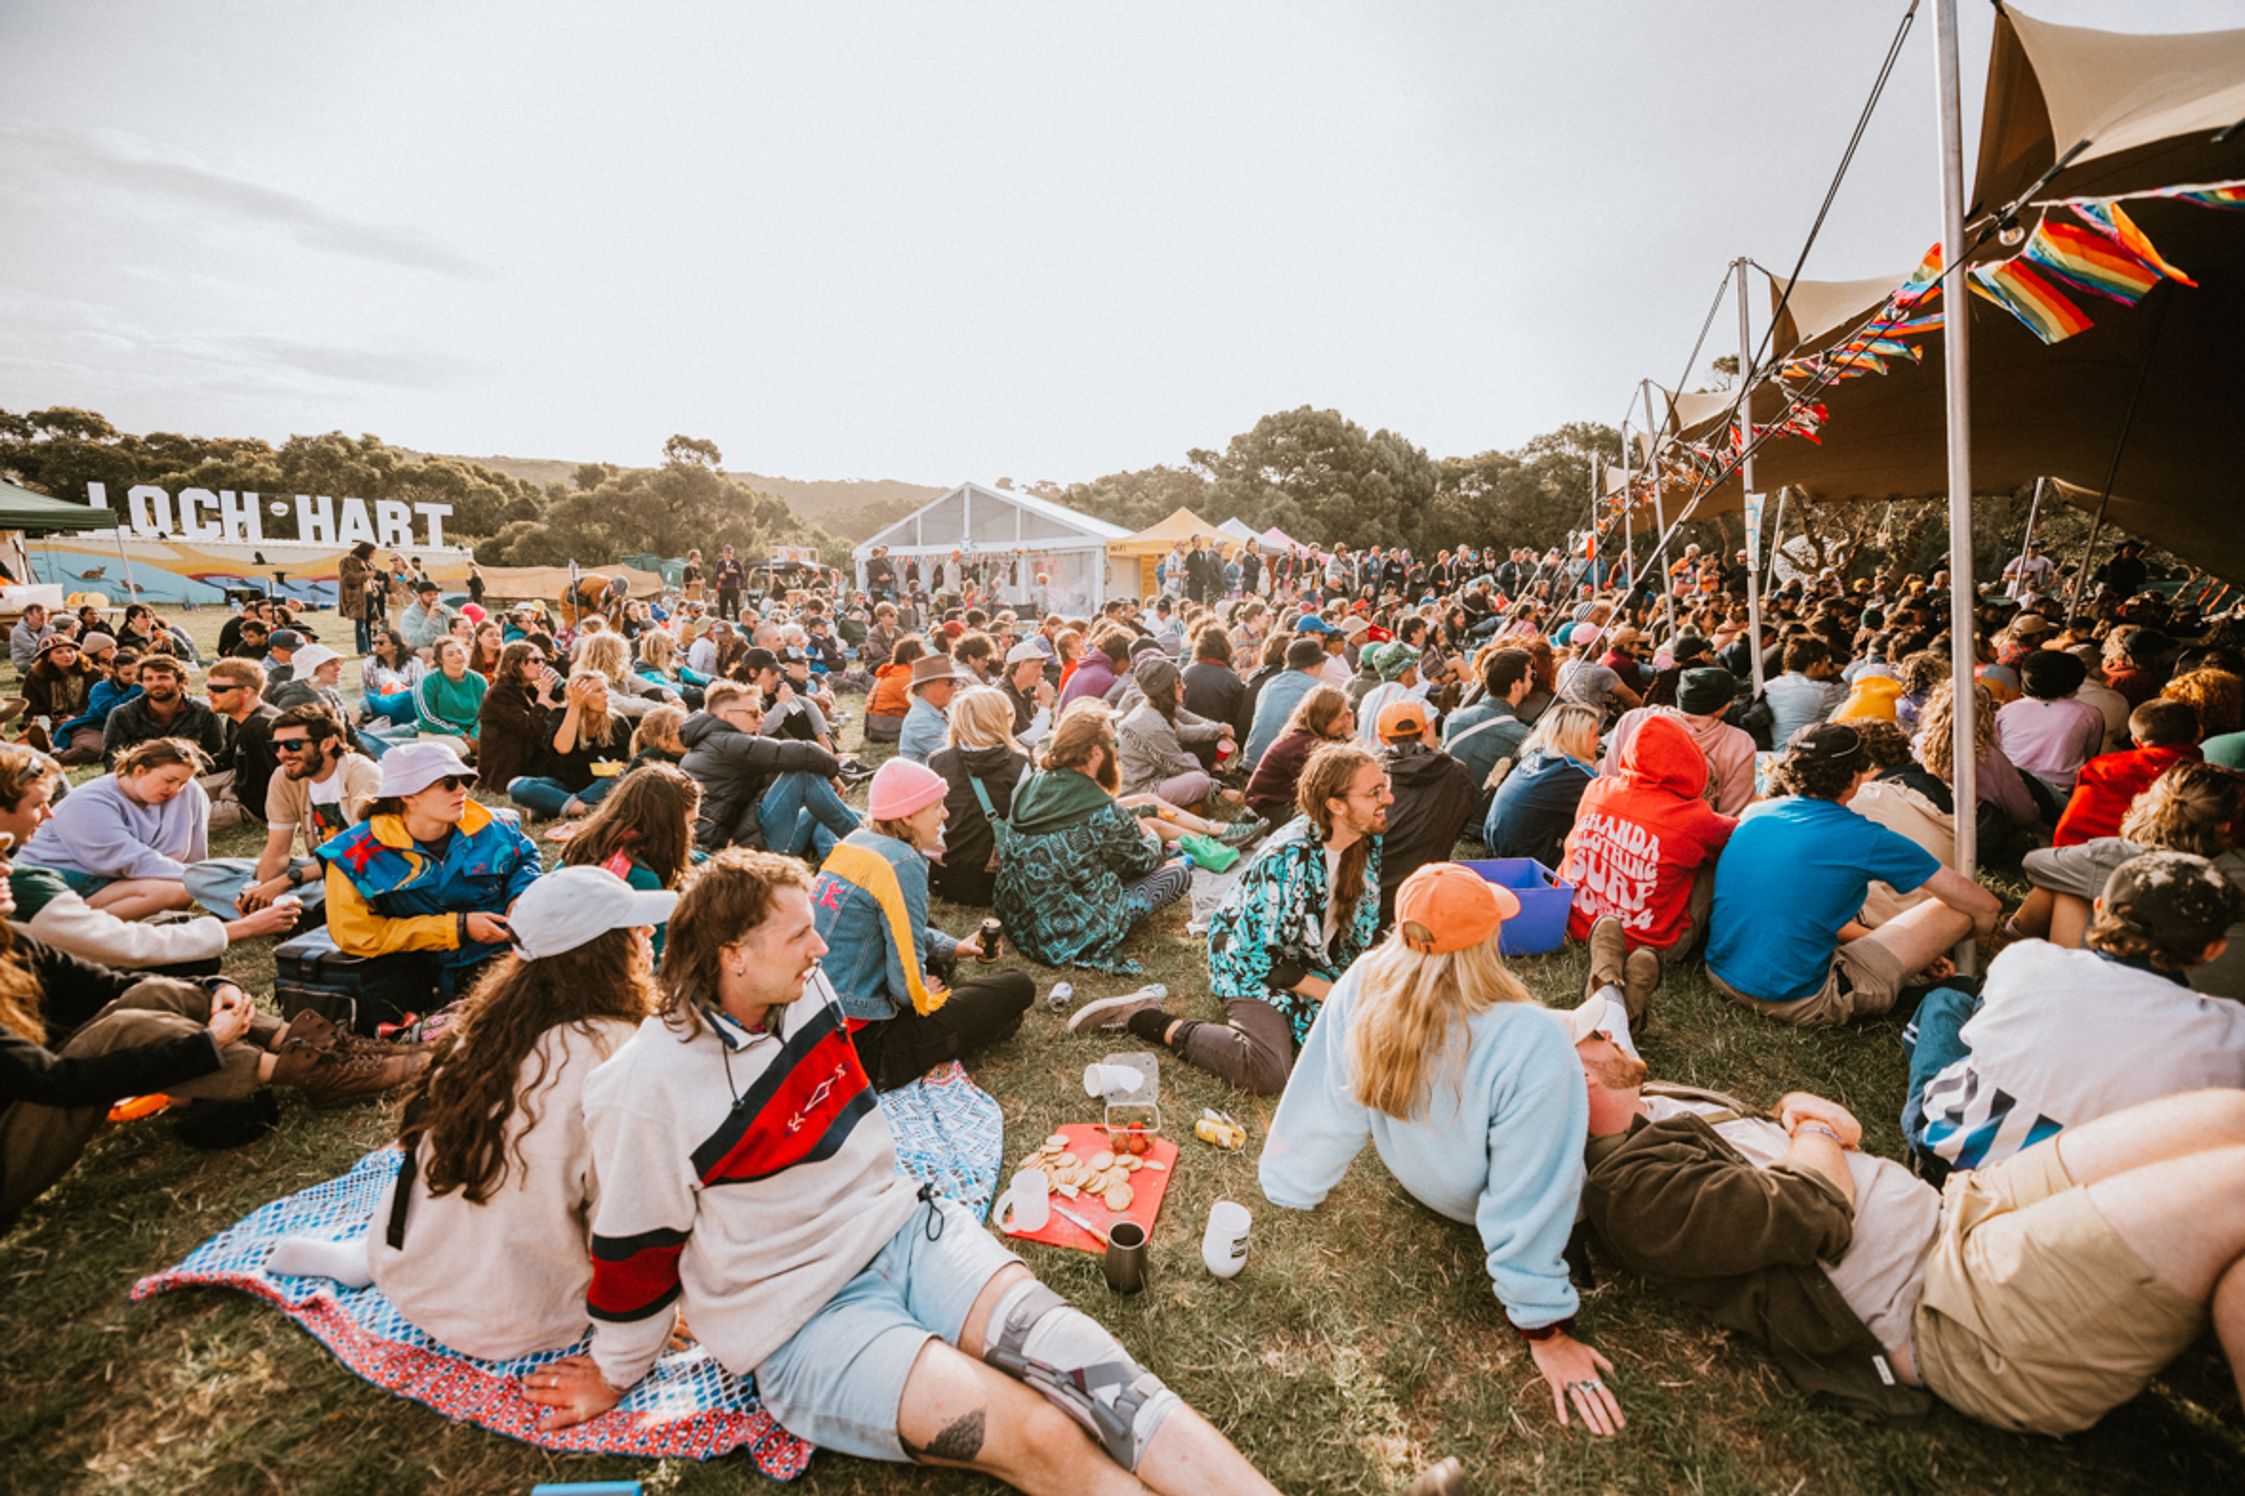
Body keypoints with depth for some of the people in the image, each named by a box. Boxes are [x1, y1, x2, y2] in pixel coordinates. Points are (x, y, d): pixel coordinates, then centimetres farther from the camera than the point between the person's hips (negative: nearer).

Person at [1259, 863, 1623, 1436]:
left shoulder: (1360, 989, -31)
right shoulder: (1531, 1043, -42)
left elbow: (1325, 1107, -18)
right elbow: (1527, 1203, -33)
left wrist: (1290, 1184, 1)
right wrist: (1545, 1329, -18)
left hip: (1415, 1174, 3)